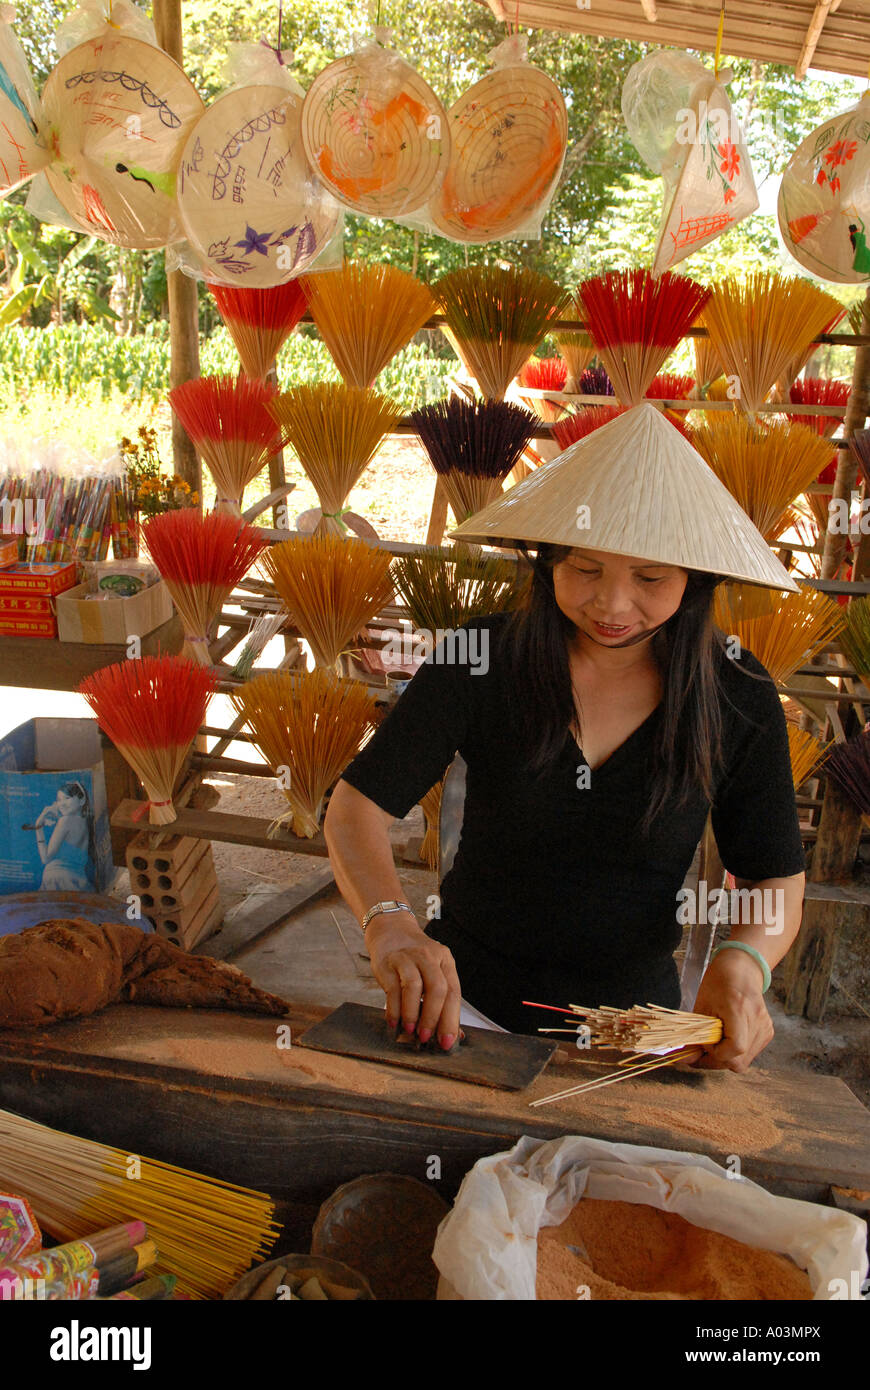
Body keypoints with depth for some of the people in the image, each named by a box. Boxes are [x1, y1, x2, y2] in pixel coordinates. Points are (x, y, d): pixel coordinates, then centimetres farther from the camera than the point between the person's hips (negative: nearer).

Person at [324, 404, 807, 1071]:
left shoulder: (737, 698, -7)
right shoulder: (483, 660, -9)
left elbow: (776, 882, 1)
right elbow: (357, 807, -9)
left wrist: (743, 961, -21)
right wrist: (390, 921, -29)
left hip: (628, 1020, 2)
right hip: (462, 996, -1)